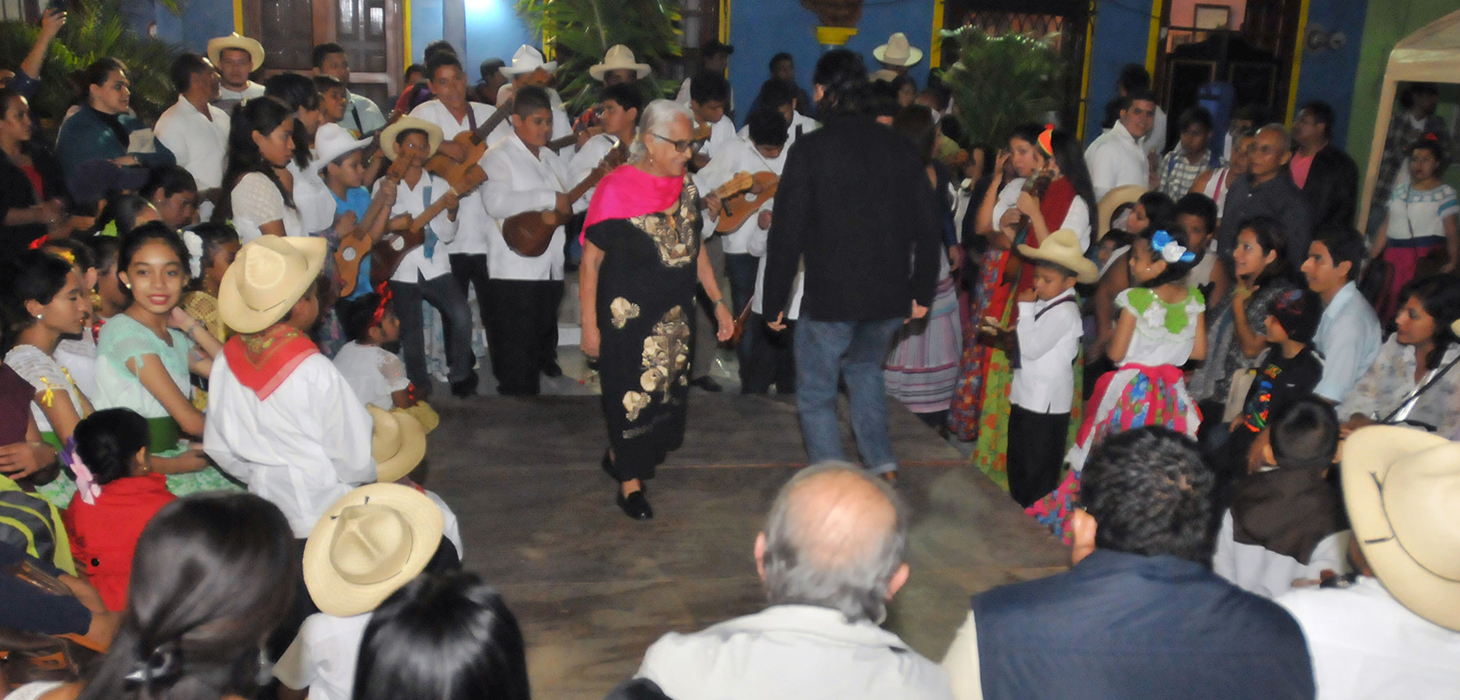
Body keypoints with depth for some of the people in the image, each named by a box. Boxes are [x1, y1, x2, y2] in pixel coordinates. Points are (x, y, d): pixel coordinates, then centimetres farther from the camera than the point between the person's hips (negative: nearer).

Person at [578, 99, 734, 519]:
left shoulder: (686, 188, 5)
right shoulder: (617, 190, -13)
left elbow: (695, 249, 16)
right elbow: (590, 262, -11)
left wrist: (718, 302, 11)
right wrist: (590, 326, -11)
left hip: (675, 318, 6)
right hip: (627, 320, -6)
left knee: (666, 393, 13)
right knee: (632, 396, 3)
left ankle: (619, 457, 37)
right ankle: (630, 484, 21)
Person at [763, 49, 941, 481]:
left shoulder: (810, 149, -9)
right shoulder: (900, 148, 4)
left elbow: (787, 232, -11)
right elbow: (928, 226, 7)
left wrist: (774, 300, -3)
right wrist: (922, 292, 15)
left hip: (829, 298, -5)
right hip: (891, 297, 5)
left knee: (816, 395, 10)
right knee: (864, 368, 29)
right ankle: (882, 465, 25)